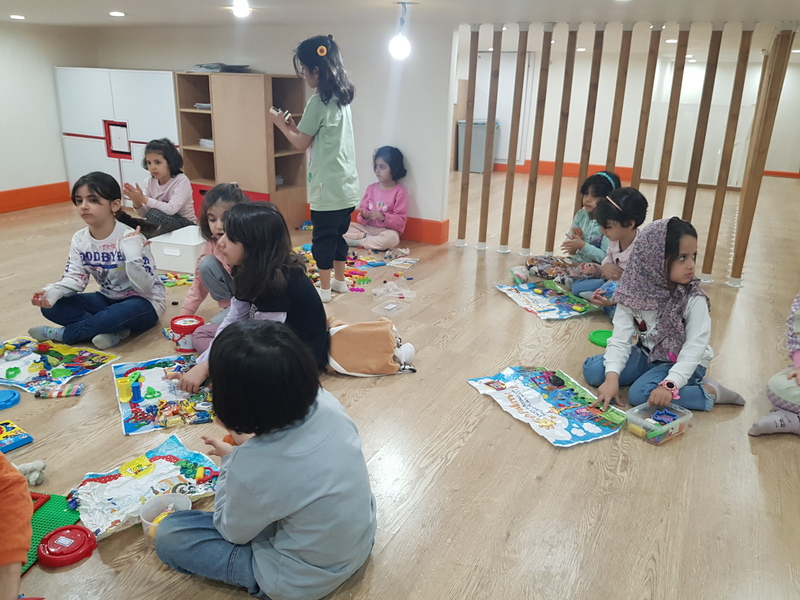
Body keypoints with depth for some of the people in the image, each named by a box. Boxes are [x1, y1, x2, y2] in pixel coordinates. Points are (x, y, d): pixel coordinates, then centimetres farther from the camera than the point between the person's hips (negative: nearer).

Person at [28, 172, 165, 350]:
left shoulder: (130, 239, -22)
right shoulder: (79, 240, -3)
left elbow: (145, 287, -24)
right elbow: (75, 277, -2)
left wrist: (132, 254, -39)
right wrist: (54, 291, -24)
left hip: (143, 302, -6)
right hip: (108, 300, 6)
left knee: (127, 311, -41)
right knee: (51, 306, -10)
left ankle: (60, 334, -18)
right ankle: (114, 330, -20)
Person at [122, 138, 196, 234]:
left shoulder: (181, 181, -17)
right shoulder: (149, 182, 0)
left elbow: (171, 209, -29)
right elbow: (144, 214, 0)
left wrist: (143, 199, -30)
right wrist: (137, 201, -21)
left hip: (185, 225, -5)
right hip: (162, 225, 5)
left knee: (154, 213, -28)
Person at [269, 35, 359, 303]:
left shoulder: (318, 102, -15)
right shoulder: (342, 98, 11)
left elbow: (302, 144, -7)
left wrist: (281, 125, 7)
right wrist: (295, 127, 14)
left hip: (328, 186, -8)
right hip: (346, 183, 9)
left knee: (322, 238, 3)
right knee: (338, 234, 18)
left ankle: (324, 288, 13)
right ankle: (340, 281, 29)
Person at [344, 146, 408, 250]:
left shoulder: (399, 191, -7)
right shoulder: (371, 188, 8)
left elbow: (400, 221, -9)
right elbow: (363, 209, 9)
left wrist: (383, 218, -25)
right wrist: (364, 216, -15)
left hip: (386, 230, -4)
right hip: (367, 227, 4)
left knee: (391, 238, -38)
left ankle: (357, 242, -22)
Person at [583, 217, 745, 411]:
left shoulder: (694, 299, -21)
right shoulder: (634, 291, -14)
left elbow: (694, 349, -25)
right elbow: (620, 338, -17)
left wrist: (669, 385, -39)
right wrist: (612, 377, -31)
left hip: (683, 363, -4)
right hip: (648, 354, 5)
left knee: (640, 394, -29)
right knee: (592, 370, -9)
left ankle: (710, 391, -10)